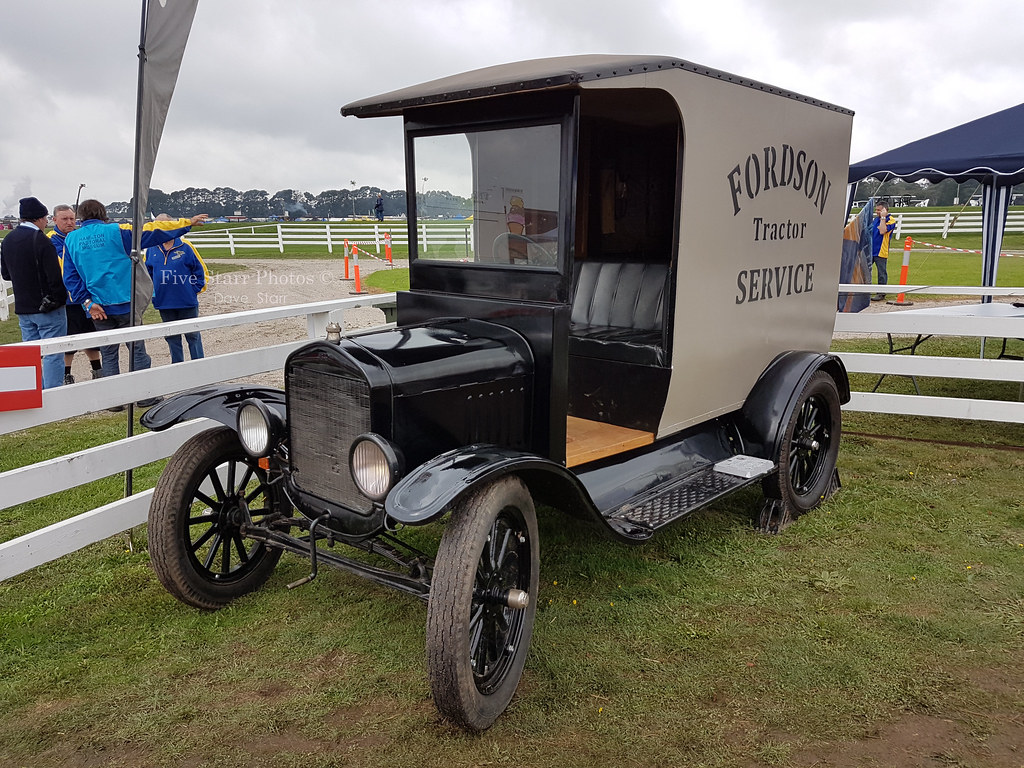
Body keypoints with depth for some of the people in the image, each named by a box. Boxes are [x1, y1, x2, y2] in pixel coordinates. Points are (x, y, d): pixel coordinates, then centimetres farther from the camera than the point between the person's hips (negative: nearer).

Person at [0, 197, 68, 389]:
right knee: (53, 355, -2)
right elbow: (55, 277, -20)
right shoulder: (41, 241, -17)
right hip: (48, 308, -7)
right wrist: (59, 299, -6)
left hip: (23, 308, 7)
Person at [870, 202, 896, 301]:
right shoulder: (876, 219, 15)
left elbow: (882, 231, -23)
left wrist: (883, 217, -17)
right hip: (870, 250, 7)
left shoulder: (890, 220, -7)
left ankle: (881, 293, 5)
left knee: (882, 273, -1)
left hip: (881, 251, -7)